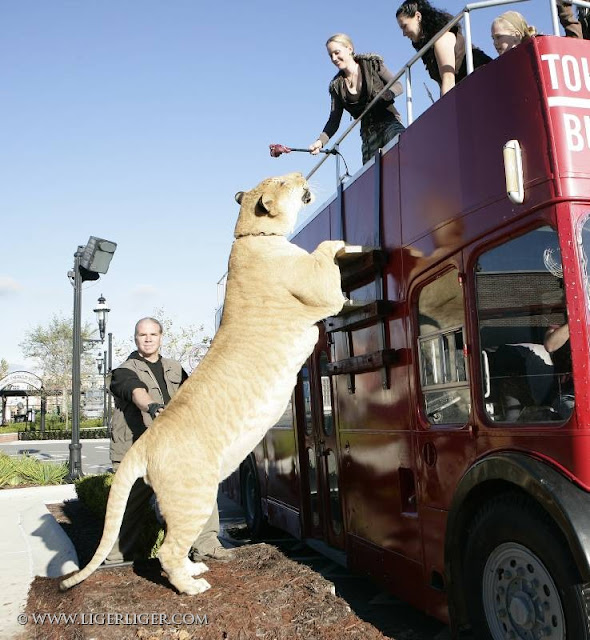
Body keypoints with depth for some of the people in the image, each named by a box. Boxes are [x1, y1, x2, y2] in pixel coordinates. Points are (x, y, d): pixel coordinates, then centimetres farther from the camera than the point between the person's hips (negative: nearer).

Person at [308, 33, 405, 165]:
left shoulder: (372, 64, 3)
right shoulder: (337, 86, 8)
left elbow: (398, 86, 1)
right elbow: (334, 120, 7)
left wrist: (385, 94, -23)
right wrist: (320, 141, -11)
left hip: (388, 121, -3)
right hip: (368, 132, 3)